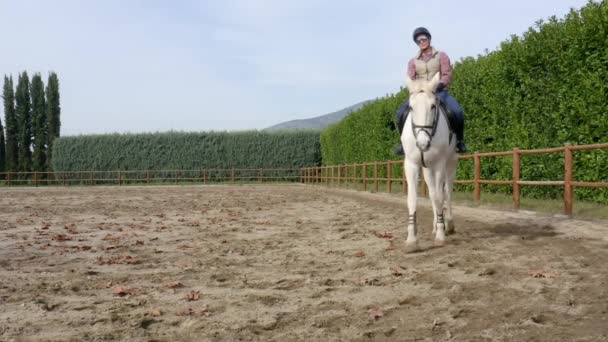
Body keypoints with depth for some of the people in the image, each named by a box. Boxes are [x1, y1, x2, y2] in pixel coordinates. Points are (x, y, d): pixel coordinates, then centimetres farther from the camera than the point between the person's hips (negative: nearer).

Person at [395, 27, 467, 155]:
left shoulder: (441, 56, 5)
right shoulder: (413, 61, 10)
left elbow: (447, 74, -5)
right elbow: (410, 79, 0)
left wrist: (439, 85, -26)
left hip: (440, 92, -2)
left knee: (457, 112, -28)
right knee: (401, 112, -23)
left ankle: (459, 141, -7)